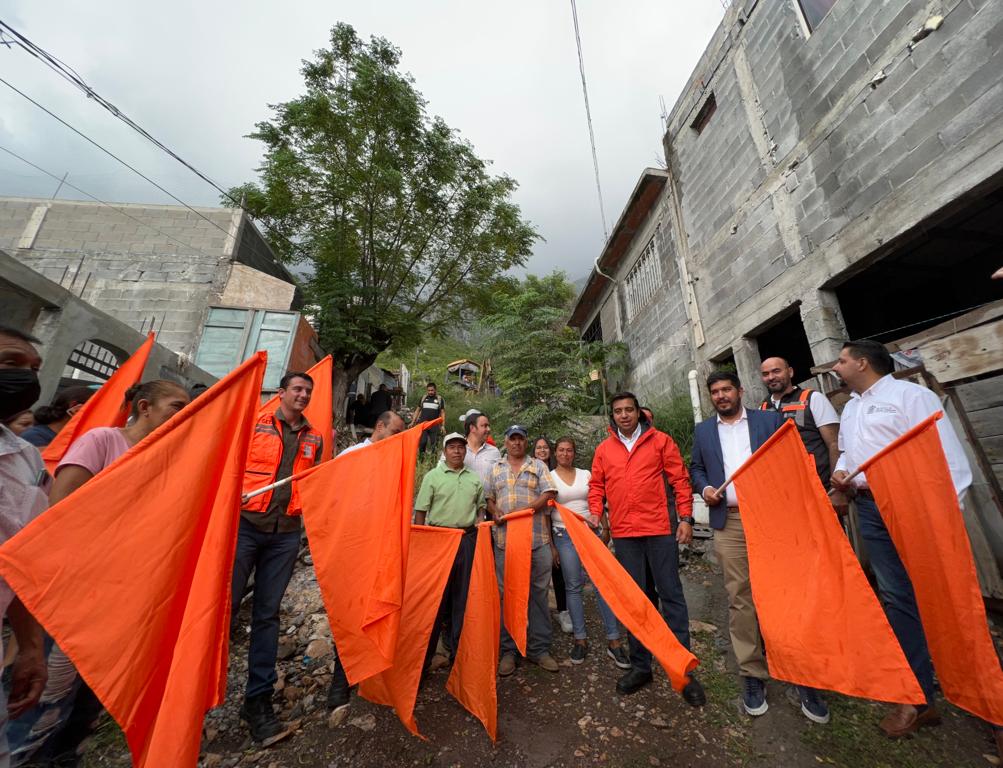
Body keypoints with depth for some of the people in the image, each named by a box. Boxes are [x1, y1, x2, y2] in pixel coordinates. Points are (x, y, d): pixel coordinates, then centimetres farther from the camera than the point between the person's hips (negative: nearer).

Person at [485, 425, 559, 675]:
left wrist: (524, 510, -14)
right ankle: (508, 650, 23)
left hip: (537, 539, -1)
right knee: (507, 594, 9)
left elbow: (548, 494, -3)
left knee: (538, 593, 8)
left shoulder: (538, 466, 8)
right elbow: (489, 498, 13)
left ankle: (539, 648, 23)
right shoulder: (495, 469, 14)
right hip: (505, 540, 1)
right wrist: (495, 512, -9)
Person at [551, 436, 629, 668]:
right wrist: (550, 544, 1)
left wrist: (605, 528, -1)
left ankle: (613, 640, 10)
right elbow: (545, 512, 3)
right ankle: (580, 638, 19)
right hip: (564, 535, -2)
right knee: (573, 586, 5)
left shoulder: (586, 474, 7)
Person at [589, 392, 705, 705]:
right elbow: (596, 486, 10)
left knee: (671, 595, 5)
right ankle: (640, 666, 27)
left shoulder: (660, 441, 1)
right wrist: (595, 513, -3)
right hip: (623, 533, 2)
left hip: (659, 529, -2)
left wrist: (685, 518, -4)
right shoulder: (604, 449, 6)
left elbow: (680, 480, 1)